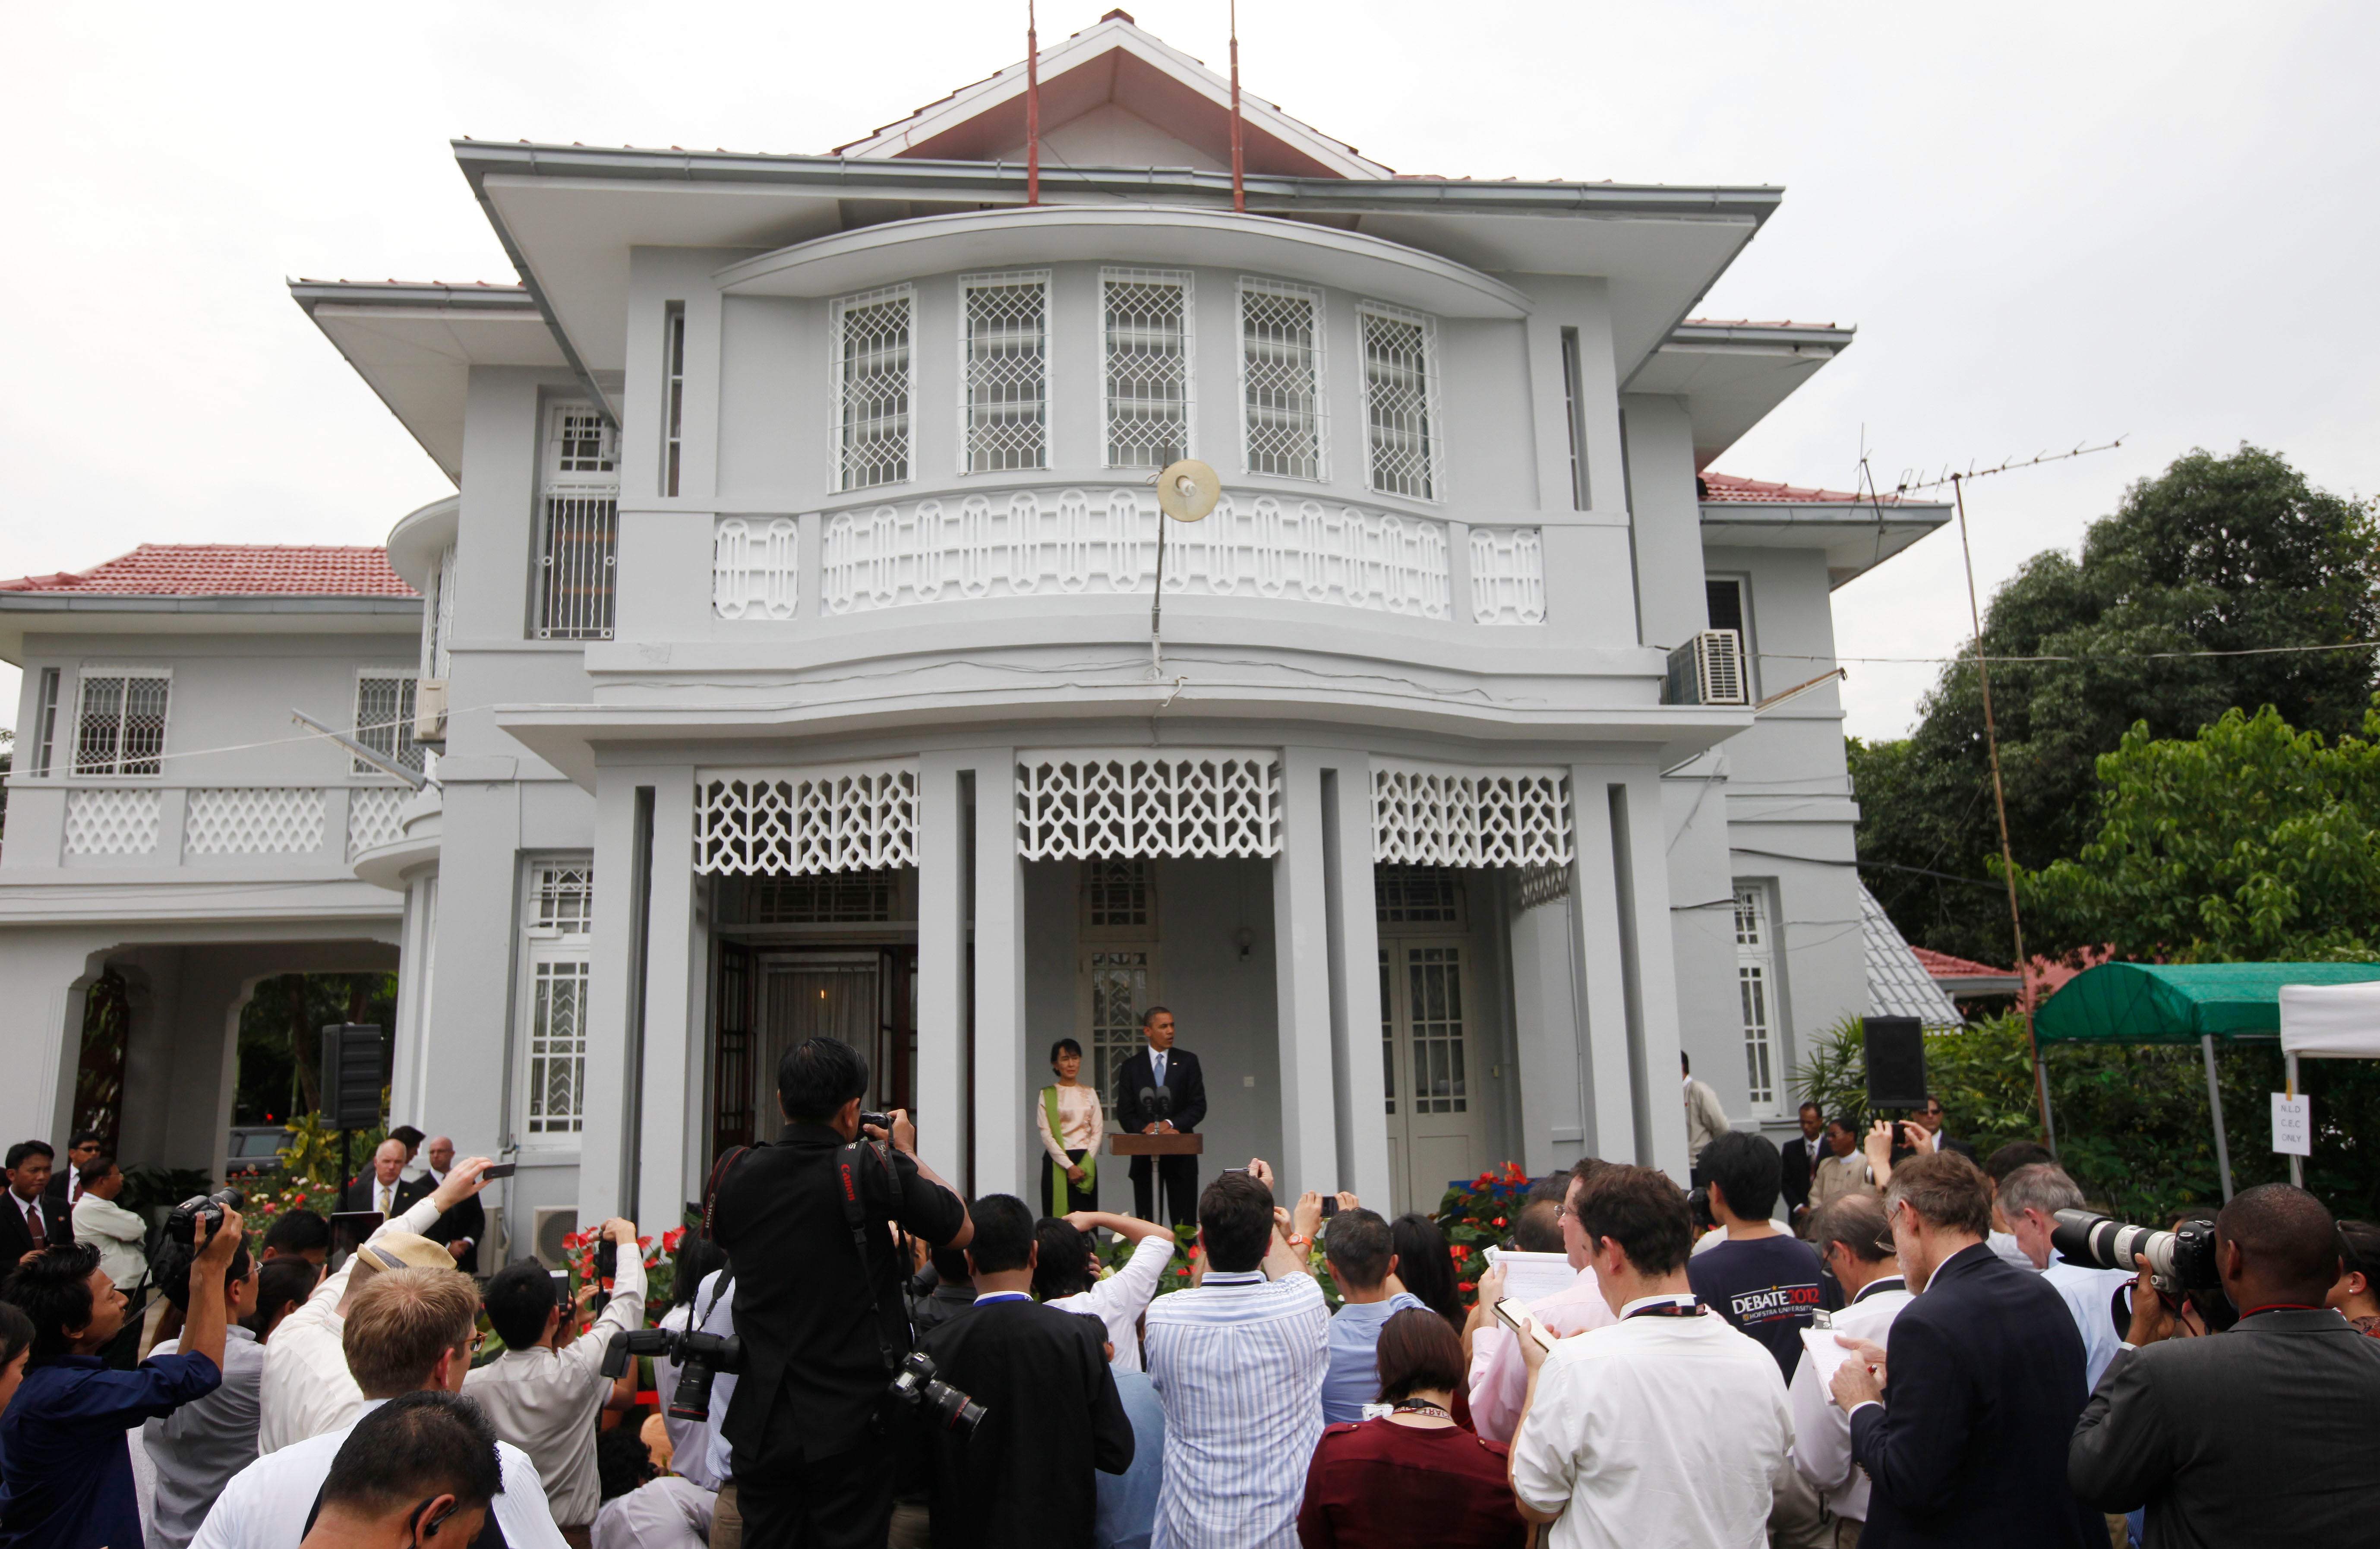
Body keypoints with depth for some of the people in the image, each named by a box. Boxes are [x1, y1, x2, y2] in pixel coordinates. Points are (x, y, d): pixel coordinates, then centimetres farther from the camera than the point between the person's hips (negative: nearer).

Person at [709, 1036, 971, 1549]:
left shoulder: (736, 1174, -4)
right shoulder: (872, 1170, -15)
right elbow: (960, 1230, -2)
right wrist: (908, 1154, 11)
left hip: (762, 1425, 3)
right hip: (851, 1427, -3)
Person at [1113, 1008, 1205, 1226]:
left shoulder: (1188, 1061, 8)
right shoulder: (1131, 1067, 8)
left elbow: (1199, 1106, 2)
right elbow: (1125, 1114, 4)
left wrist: (1170, 1124, -12)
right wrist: (1147, 1129, -14)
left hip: (1181, 1155, 0)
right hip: (1144, 1156, 0)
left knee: (1184, 1222, -3)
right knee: (1146, 1223, 1)